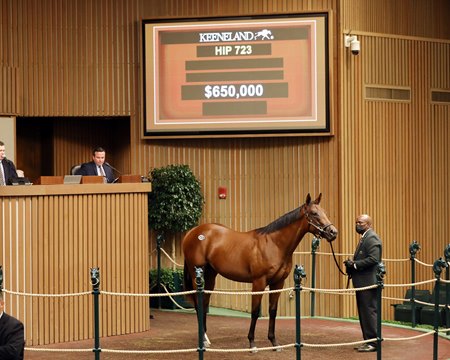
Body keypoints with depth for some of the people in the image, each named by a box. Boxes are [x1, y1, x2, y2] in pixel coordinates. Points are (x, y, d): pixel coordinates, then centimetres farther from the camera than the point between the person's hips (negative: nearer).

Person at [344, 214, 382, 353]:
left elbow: (373, 259, -24)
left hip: (368, 282, -10)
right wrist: (352, 263, 5)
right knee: (363, 312, 13)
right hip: (362, 282, 10)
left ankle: (373, 343, -2)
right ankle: (368, 341, 18)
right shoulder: (364, 238, 19)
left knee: (369, 312, -6)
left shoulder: (372, 238, -13)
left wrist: (354, 264, -20)